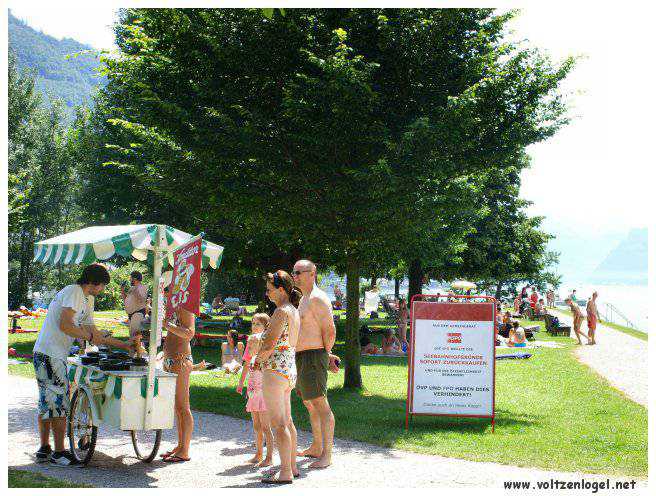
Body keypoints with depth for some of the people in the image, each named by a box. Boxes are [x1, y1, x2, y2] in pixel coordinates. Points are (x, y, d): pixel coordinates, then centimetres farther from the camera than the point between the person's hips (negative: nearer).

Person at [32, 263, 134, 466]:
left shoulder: (87, 300, 18)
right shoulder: (74, 292, -13)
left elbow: (93, 332, 22)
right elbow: (65, 325, -24)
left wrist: (124, 345, 21)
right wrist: (90, 337, -13)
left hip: (45, 354, 10)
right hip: (51, 356, -10)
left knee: (47, 403, 15)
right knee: (60, 403, -5)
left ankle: (44, 449, 23)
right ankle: (59, 453, 1)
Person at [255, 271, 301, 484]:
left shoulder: (281, 311, -15)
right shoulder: (294, 311, 14)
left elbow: (269, 345, -19)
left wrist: (258, 358, -2)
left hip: (275, 370, -10)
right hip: (290, 370, 10)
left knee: (278, 423, -6)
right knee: (287, 421, 17)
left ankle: (285, 473, -4)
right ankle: (292, 466, 24)